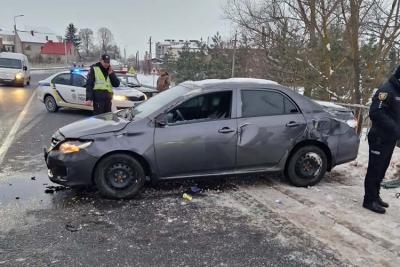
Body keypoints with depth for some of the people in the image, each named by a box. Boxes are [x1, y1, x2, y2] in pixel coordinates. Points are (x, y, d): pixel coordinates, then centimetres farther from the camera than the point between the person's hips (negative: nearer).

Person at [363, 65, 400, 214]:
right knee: (375, 169, -3)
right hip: (380, 138, -9)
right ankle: (370, 200, 4)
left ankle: (375, 196, 24)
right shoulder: (387, 90, -14)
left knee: (381, 170, 14)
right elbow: (376, 113, -25)